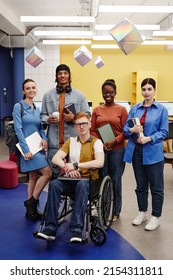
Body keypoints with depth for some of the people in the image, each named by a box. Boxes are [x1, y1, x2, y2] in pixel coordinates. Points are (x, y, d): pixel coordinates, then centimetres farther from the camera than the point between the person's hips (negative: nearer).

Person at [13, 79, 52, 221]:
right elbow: (18, 130, -12)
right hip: (27, 147, -7)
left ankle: (31, 209, 19)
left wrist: (44, 139, -5)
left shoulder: (37, 109, 14)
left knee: (34, 177, 9)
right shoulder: (18, 107, -6)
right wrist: (26, 150, -18)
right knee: (47, 172, -15)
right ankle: (32, 201, 0)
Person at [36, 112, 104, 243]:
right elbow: (55, 158, 4)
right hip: (71, 179, 3)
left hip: (88, 180, -3)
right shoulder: (70, 141, 15)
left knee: (81, 185, -39)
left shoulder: (96, 142, 3)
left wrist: (75, 165, -17)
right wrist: (68, 168, -16)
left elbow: (99, 163, -15)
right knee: (54, 184, -28)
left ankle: (77, 230, -41)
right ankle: (50, 228, -29)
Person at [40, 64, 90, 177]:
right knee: (54, 173, 7)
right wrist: (47, 120, -10)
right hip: (54, 142, 1)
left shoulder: (79, 95, 7)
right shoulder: (48, 95, 11)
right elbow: (42, 115, 12)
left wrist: (74, 118, -11)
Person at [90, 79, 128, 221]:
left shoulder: (122, 109, 2)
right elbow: (93, 130, 8)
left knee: (115, 180, 5)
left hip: (117, 149, -1)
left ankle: (115, 211, 18)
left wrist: (114, 141, -14)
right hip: (100, 149, 2)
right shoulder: (97, 110, 8)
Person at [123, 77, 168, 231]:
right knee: (140, 185, 15)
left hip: (153, 152, -3)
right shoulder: (135, 108, 8)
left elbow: (164, 132, -6)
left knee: (156, 186, 3)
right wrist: (132, 130, -16)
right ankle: (142, 212, 30)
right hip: (136, 151, 4)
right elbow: (125, 128, 6)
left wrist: (149, 139, -20)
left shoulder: (162, 109, -2)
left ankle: (156, 217, 17)